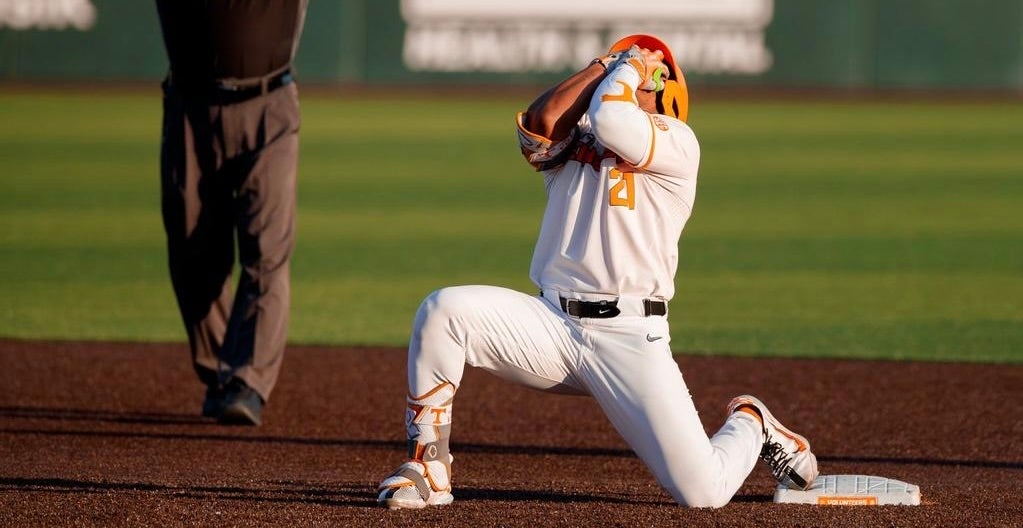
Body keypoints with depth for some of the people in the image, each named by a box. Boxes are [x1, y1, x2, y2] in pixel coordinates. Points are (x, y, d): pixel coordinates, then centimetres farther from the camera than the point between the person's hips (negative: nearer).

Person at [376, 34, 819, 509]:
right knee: (443, 309, -23)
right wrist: (608, 62, 3)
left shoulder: (676, 142, 4)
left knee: (702, 491, -13)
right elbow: (540, 122, -7)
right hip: (551, 325, 4)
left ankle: (750, 428, 25)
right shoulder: (568, 142, 17)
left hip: (631, 339, -4)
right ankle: (428, 469, -9)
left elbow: (611, 122, -16)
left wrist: (631, 67, 3)